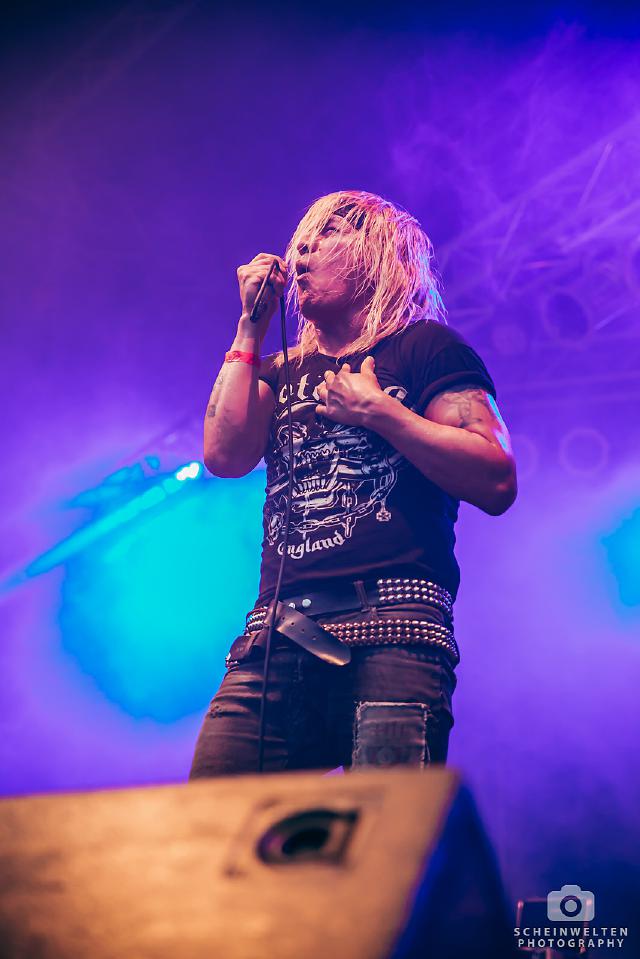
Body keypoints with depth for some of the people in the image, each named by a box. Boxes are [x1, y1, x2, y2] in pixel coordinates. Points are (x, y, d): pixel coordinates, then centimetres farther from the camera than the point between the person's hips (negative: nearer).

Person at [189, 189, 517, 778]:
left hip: (390, 627, -4)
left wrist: (378, 410, -2)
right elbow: (224, 456, 7)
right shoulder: (281, 371, 28)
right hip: (276, 636, 4)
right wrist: (252, 327, 14)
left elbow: (497, 484, 0)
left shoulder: (426, 347, 12)